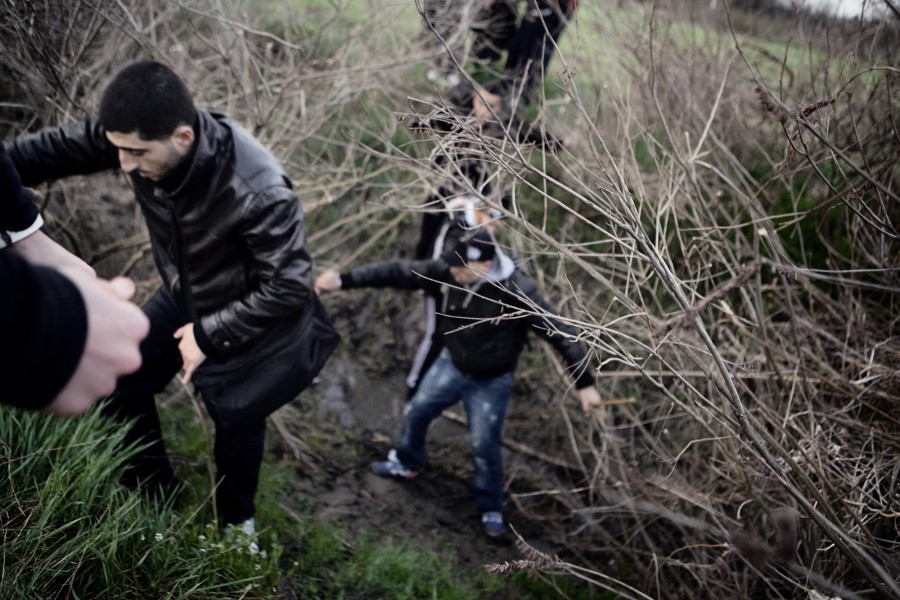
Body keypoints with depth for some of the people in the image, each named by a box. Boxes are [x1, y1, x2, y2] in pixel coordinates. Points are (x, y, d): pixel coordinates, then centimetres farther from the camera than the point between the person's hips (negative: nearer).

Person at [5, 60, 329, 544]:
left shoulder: (258, 192, -40)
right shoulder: (142, 135, -23)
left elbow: (290, 286, -31)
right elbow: (57, 148, -9)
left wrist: (210, 336, -24)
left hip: (251, 321, -6)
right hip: (184, 297, 6)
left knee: (237, 425, 10)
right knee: (118, 381, 12)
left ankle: (237, 523, 41)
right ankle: (157, 498, 35)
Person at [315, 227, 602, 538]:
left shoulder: (516, 292, -33)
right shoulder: (451, 271, -20)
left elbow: (560, 333, -28)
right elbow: (400, 272, -15)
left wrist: (585, 383, -29)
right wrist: (345, 279, -17)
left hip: (491, 382, -5)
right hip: (450, 365, 5)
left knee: (484, 447, 4)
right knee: (417, 411, 19)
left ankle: (491, 509, 30)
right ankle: (407, 463, 49)